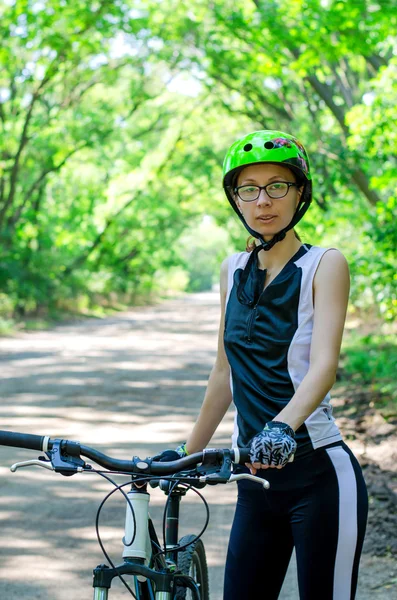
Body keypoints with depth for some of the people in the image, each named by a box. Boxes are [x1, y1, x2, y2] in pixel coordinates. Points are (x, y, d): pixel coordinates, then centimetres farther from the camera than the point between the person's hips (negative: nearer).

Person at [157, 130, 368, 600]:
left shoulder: (325, 265, -7)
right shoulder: (233, 271, 10)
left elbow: (324, 364, -21)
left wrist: (282, 425, -38)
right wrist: (188, 454, 20)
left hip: (319, 476, -5)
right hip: (257, 480, 5)